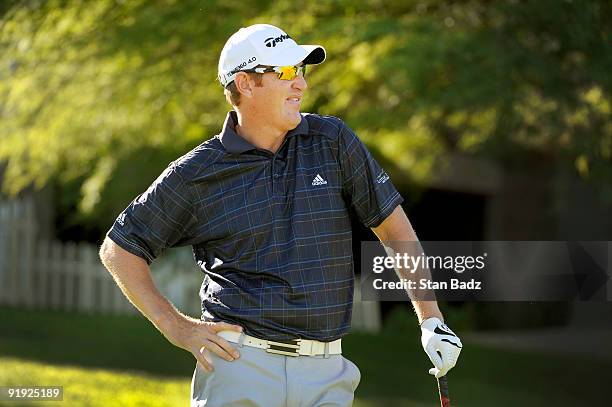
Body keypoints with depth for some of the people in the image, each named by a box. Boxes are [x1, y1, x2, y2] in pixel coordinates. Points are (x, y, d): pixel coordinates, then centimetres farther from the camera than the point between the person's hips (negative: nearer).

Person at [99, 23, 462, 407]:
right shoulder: (196, 173, 0)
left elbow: (393, 224, 10)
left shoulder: (332, 139, 6)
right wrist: (175, 326, -1)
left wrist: (432, 321, 6)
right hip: (239, 366, -2)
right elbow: (119, 249, 7)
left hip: (325, 374, 2)